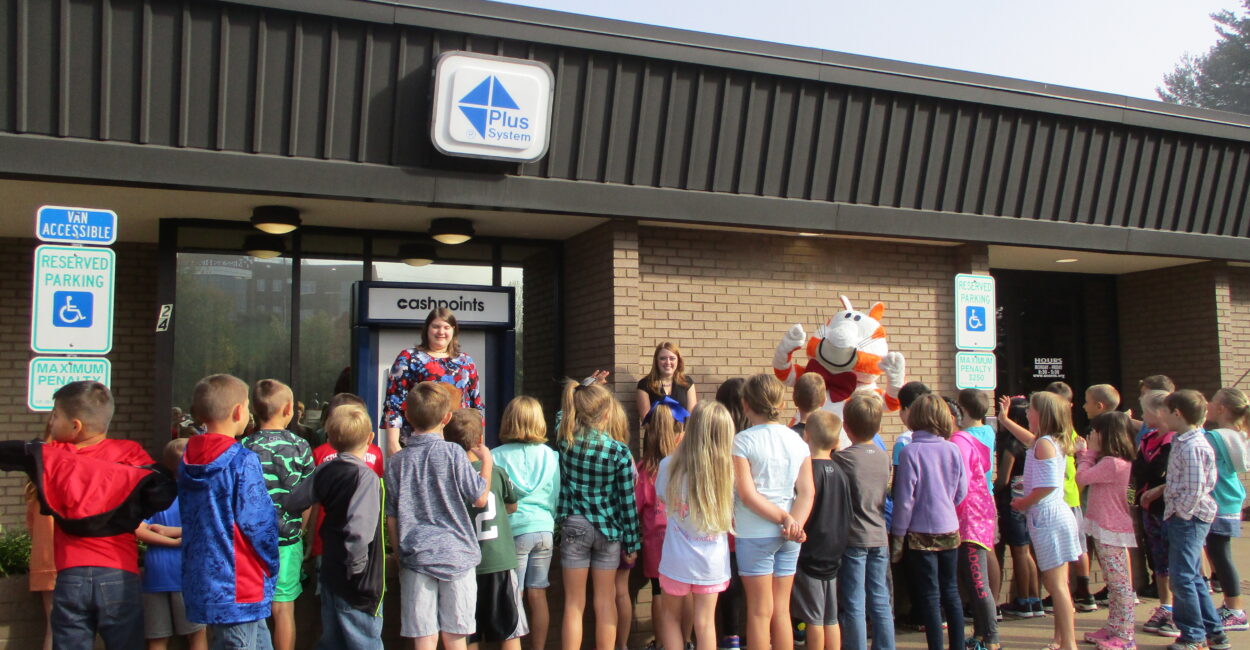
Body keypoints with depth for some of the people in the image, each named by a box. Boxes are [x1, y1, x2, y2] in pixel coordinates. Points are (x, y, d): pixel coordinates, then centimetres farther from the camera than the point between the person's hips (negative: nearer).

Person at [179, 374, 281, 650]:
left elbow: (189, 520, 13)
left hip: (201, 582, 8)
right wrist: (270, 568, -1)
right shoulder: (243, 462, -17)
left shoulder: (187, 460, 6)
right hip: (239, 586, -8)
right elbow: (258, 523, -16)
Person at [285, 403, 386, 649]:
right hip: (359, 583, -7)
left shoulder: (324, 470, -1)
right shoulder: (366, 477, -22)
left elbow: (294, 501, 10)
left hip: (330, 573, 7)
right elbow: (358, 530, -32)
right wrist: (356, 565, -19)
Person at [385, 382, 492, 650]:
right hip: (456, 557, -2)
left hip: (416, 558, 2)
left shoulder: (395, 462, 1)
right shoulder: (452, 453, -9)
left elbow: (391, 519, 5)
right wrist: (487, 460, 9)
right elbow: (480, 499, -5)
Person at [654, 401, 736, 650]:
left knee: (670, 615, 20)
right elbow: (732, 515, -4)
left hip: (677, 558, 0)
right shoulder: (727, 470, -15)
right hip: (712, 561, 1)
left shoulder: (669, 466, -15)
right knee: (705, 622, 12)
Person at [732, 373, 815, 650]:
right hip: (789, 537, 4)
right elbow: (807, 492, -4)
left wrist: (785, 518, -10)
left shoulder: (742, 441, -9)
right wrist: (793, 523, -14)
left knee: (760, 612, 5)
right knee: (782, 610, 13)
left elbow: (748, 495, -15)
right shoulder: (797, 441, 4)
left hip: (754, 534, -4)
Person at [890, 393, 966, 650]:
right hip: (950, 530, 5)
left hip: (921, 532, -5)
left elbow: (905, 498, -14)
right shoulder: (952, 449, -2)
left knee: (929, 595, 3)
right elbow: (961, 492, 6)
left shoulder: (910, 451, -15)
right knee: (951, 591, 16)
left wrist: (898, 535, -6)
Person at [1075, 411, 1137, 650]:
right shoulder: (1112, 461, 10)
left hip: (1111, 531, -10)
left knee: (1119, 583, -3)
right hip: (1104, 528, 10)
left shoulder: (1113, 463, -21)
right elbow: (1088, 475, 19)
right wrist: (1084, 453, 15)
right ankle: (1113, 629, 24)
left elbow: (1082, 477, -17)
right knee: (1114, 582, 16)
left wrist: (1089, 452, -5)